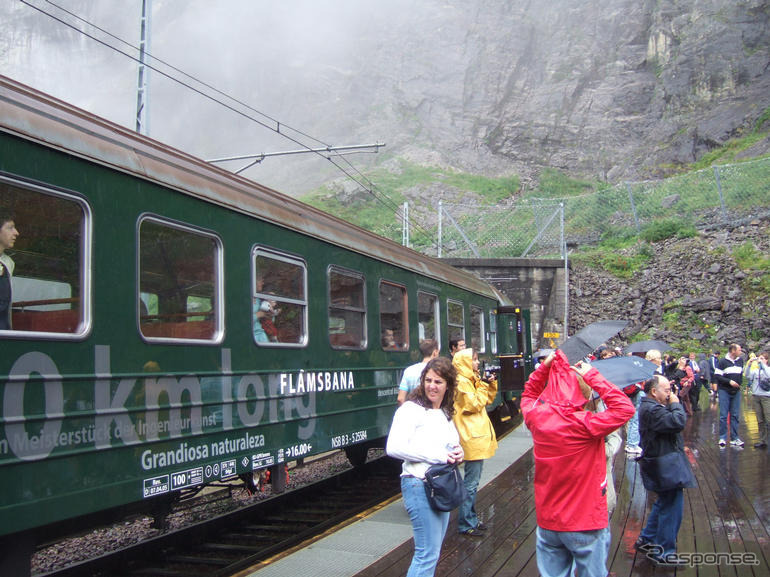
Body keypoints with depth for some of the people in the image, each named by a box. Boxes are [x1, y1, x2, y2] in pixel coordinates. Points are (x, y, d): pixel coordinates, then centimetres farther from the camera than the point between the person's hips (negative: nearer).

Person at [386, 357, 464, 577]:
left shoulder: (446, 413, 14)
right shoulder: (411, 409, -12)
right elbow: (393, 448, -23)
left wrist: (457, 453, 2)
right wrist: (438, 456, -21)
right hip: (420, 485, -9)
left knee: (432, 551, 16)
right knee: (428, 553, -7)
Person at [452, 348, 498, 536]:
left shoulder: (472, 381, 16)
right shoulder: (462, 383, -15)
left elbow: (487, 400, 21)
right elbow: (475, 405, -20)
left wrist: (491, 384, 7)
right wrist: (482, 386, -11)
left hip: (478, 437, 10)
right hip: (472, 438, -10)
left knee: (472, 481, 15)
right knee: (470, 483, -6)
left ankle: (471, 519, 24)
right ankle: (466, 524, 0)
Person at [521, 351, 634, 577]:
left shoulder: (536, 417, -7)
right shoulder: (582, 424, -25)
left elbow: (528, 396, 16)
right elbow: (625, 408, -22)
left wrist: (544, 367, 4)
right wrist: (592, 376, -18)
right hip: (585, 524, -5)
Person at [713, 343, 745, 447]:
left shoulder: (740, 360, 7)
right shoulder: (723, 361, -8)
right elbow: (717, 376, -11)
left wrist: (740, 382, 7)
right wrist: (729, 381, -19)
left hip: (736, 392, 5)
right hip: (724, 391, -5)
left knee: (735, 415, 6)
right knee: (723, 415, -3)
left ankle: (734, 438, 12)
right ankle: (722, 438, 5)